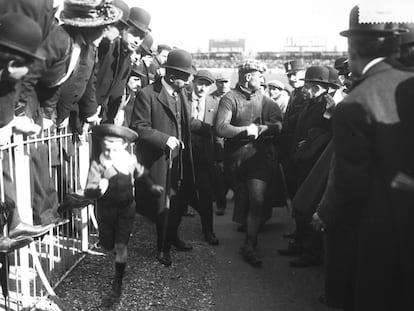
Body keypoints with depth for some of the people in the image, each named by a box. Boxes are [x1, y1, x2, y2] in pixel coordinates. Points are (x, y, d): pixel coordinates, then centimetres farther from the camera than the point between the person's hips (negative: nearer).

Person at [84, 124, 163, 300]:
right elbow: (88, 192, -27)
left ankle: (118, 282, 15)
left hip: (126, 208, 0)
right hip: (106, 209, 0)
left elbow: (141, 173, 10)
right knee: (107, 245, 15)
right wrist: (98, 190, -47)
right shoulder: (97, 164, -23)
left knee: (121, 246, -2)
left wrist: (151, 186, 12)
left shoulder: (130, 160, -14)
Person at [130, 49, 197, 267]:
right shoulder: (147, 95, -14)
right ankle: (162, 247, 20)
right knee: (164, 205, 2)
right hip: (160, 160, -7)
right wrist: (165, 139, -23)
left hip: (180, 157, 7)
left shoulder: (181, 93, 9)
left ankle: (172, 237, 38)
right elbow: (138, 127, -17)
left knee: (179, 201, 15)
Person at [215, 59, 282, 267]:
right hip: (235, 157, -2)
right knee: (242, 201, 13)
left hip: (257, 155, 3)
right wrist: (247, 130, -19)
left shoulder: (263, 99, 5)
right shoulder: (230, 99, -10)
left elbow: (277, 125, 1)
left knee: (257, 200, -9)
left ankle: (249, 246, 0)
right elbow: (221, 128, -23)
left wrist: (260, 128, -16)